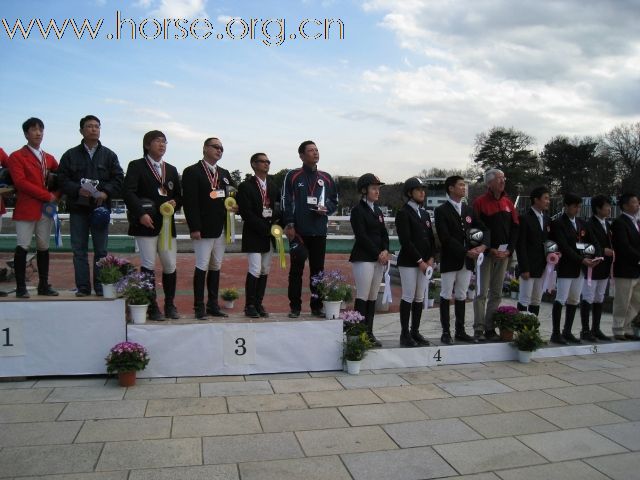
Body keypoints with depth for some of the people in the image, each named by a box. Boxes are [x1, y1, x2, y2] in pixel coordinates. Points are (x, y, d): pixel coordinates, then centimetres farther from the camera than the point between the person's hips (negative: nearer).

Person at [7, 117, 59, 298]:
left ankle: (44, 286, 13)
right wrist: (47, 195, -14)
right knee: (22, 247, -5)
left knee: (44, 248, 7)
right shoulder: (17, 157, 0)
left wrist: (56, 196, 0)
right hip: (26, 209, -5)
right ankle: (21, 288, 0)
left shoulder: (49, 158, 17)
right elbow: (20, 182, -11)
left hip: (46, 209, 5)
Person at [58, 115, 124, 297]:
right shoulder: (70, 155, 8)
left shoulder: (109, 155, 9)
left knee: (101, 250, 2)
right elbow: (63, 179, 3)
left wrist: (106, 193, -12)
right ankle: (83, 287, 10)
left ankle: (101, 287, 9)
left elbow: (119, 179, 3)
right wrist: (78, 190, -15)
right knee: (79, 250, 3)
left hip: (101, 207, 0)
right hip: (78, 208, 1)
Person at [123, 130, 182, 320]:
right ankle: (152, 307, 7)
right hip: (146, 224, -5)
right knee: (148, 266, -2)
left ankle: (170, 305, 19)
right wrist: (141, 214, -22)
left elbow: (178, 196, 19)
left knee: (170, 267, 7)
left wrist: (175, 204, -4)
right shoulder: (136, 166, 1)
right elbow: (128, 192, -11)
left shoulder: (171, 170, 17)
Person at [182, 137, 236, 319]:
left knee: (216, 267, 10)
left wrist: (235, 206, -2)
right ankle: (199, 307, 4)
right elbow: (190, 202, -11)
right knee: (202, 267, -4)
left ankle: (213, 305, 18)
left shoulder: (225, 173, 17)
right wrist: (194, 228, -17)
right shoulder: (192, 172, -4)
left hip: (220, 229, 6)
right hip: (203, 229, -6)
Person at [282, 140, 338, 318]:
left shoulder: (326, 178, 13)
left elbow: (334, 201, 18)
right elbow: (286, 202, -3)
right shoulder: (292, 176, 2)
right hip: (298, 231, -3)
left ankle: (317, 306, 17)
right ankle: (295, 307, 9)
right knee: (297, 269, 1)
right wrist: (289, 225, -10)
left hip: (319, 232, 3)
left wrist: (326, 208, -3)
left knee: (318, 269, 7)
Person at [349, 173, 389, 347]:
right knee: (363, 297, -7)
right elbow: (361, 236, -12)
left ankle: (369, 333, 13)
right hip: (363, 258, -7)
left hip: (379, 259, 7)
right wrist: (378, 254, -11)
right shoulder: (358, 210, -5)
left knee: (373, 298, 7)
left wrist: (385, 251, -4)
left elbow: (384, 233, 13)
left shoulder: (378, 210, 17)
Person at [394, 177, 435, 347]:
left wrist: (430, 259, 1)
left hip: (425, 262, 7)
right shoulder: (403, 213, -6)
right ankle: (405, 334, 2)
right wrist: (420, 261, -14)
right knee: (408, 297, -5)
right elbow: (405, 240, -13)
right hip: (408, 262, -7)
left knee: (420, 298, 8)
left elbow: (431, 238, 15)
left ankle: (415, 332, 16)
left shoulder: (425, 213, 16)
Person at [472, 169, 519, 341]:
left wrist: (509, 250, -1)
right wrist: (489, 249, -12)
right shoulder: (480, 202, -5)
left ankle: (490, 328, 15)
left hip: (504, 254, 5)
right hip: (485, 253, -5)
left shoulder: (508, 203, 11)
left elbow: (515, 228, 10)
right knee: (482, 292, -5)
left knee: (496, 294, 8)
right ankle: (479, 329, 0)